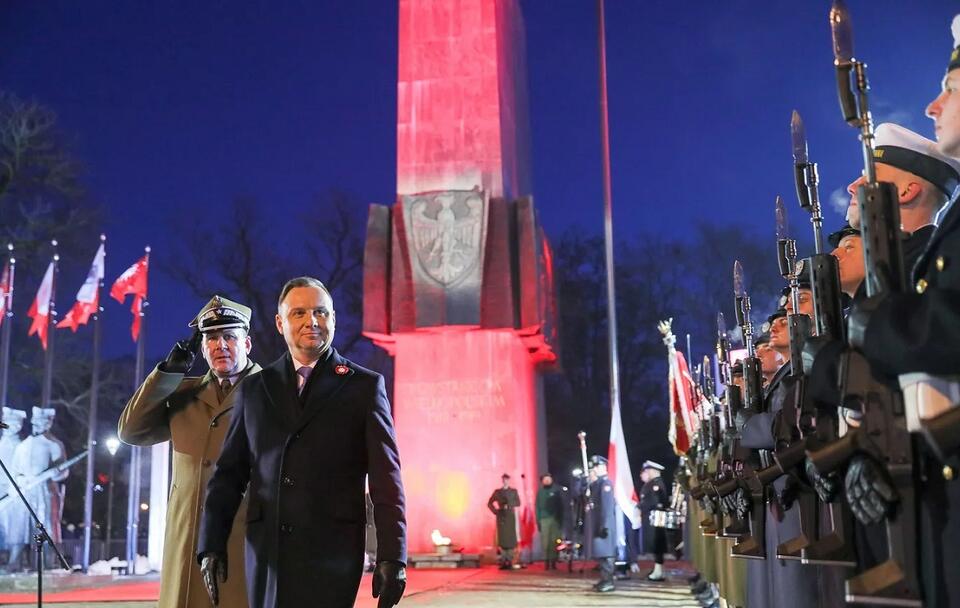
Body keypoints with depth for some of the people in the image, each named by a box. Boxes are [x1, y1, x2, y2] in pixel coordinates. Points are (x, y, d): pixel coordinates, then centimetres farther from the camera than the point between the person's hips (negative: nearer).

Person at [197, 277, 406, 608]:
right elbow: (229, 472, 12)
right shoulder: (255, 388, 12)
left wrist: (392, 557, -9)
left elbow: (386, 480, -2)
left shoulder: (364, 386, 3)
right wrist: (212, 544, 4)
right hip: (266, 552, 3)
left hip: (331, 553, -3)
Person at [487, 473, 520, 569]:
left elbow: (518, 502, 2)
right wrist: (495, 511, -1)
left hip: (510, 517, 0)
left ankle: (509, 561, -1)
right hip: (501, 517, 0)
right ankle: (503, 561, -2)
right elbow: (489, 503, 14)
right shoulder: (497, 492, 13)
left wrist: (509, 505, -12)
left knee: (511, 538, -6)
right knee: (502, 539, -5)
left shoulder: (513, 491, 12)